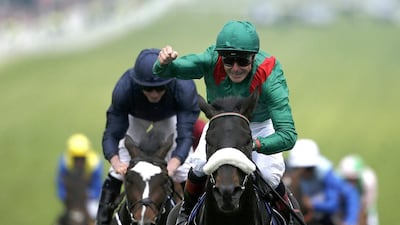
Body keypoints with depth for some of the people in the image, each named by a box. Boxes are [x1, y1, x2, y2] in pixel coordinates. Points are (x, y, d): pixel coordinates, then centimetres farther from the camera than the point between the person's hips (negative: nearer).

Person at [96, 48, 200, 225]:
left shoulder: (184, 89, -42)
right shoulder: (124, 89, -41)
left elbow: (185, 136, -44)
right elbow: (112, 134, -38)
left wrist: (172, 165, -64)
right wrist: (116, 162, -60)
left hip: (170, 117, 0)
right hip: (136, 117, 0)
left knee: (183, 167, -11)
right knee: (120, 170, -11)